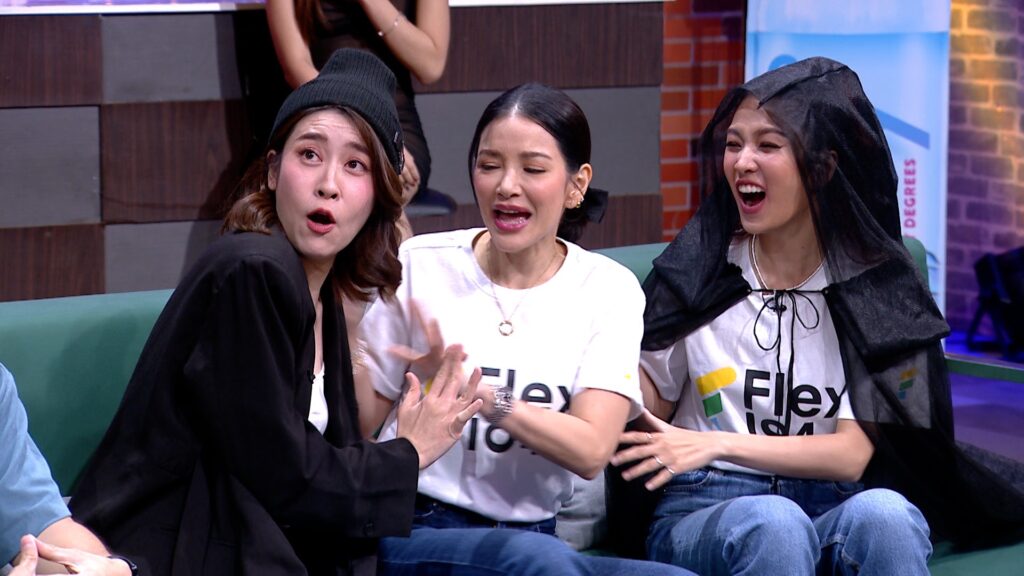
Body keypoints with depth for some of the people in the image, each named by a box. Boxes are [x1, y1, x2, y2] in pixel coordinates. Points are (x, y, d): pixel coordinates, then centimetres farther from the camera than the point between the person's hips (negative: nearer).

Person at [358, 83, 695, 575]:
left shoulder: (608, 289, 3)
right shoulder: (420, 266, 0)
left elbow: (591, 452, -10)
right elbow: (363, 422, 4)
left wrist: (475, 392, -23)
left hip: (533, 533, 3)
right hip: (414, 531, -3)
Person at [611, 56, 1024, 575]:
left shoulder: (875, 284, 5)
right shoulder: (697, 270, 8)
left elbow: (853, 454, -3)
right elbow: (653, 405, 12)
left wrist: (718, 444, -15)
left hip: (832, 509, 0)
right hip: (705, 509, 0)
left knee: (883, 514, -37)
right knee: (771, 523, -37)